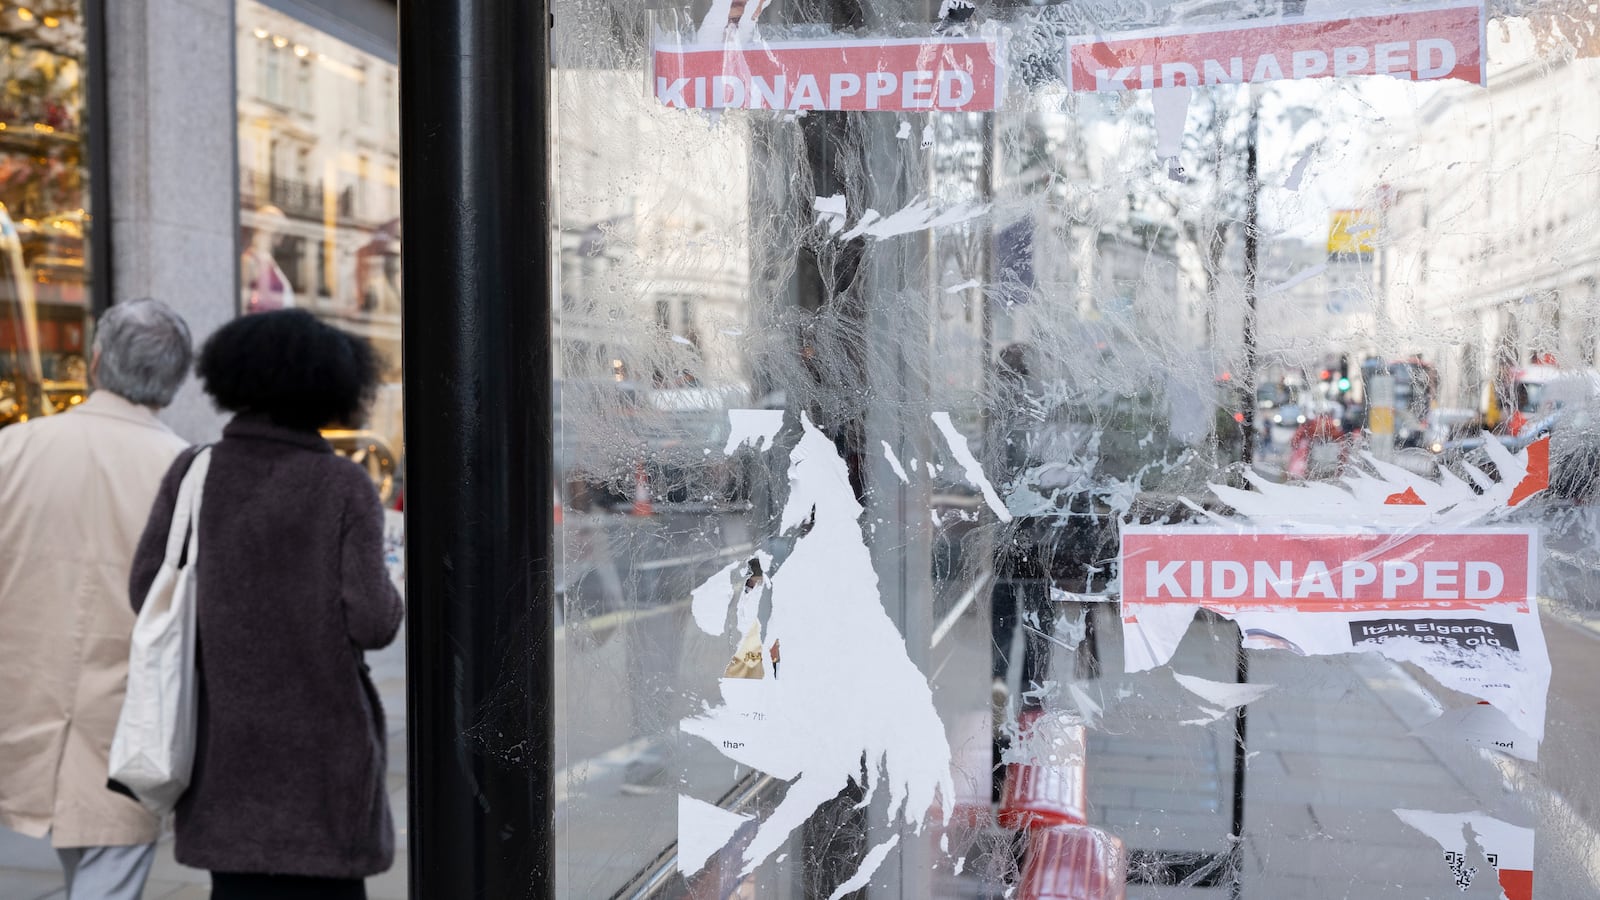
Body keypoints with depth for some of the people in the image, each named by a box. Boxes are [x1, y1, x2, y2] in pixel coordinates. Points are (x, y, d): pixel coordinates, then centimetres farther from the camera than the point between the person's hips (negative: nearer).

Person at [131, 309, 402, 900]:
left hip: (224, 734, 3)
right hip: (321, 738, -3)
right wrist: (387, 597, 7)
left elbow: (148, 592, -5)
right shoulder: (344, 485, -11)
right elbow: (371, 622, -15)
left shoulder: (192, 472, -3)